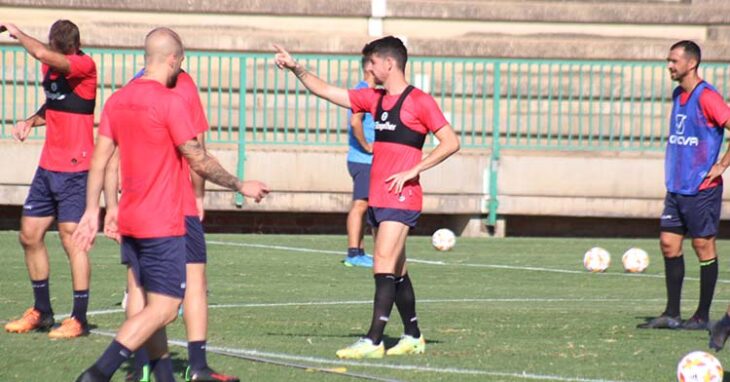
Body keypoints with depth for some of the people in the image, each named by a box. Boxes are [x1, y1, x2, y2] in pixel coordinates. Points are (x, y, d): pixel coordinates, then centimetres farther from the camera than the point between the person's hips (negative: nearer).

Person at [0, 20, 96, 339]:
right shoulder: (52, 67, 6)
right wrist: (32, 121, 4)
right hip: (48, 167, 8)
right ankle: (41, 312, 23)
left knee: (71, 239, -8)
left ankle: (79, 319, -1)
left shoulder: (85, 66, -17)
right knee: (29, 236, 10)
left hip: (75, 170, -8)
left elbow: (43, 55, -33)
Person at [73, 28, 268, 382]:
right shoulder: (171, 102, -14)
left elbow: (99, 160, 7)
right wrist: (241, 186, 0)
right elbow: (200, 162, -12)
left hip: (130, 223, 8)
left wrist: (92, 211, 12)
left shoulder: (117, 100, 7)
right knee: (164, 308, -7)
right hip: (162, 226, -8)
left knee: (150, 305, 14)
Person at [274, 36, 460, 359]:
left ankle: (373, 341, -18)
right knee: (396, 271, 12)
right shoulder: (374, 99, 14)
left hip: (401, 198, -8)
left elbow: (450, 142, -10)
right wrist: (296, 69, 10)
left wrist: (412, 172, -15)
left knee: (384, 266, -14)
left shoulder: (419, 102, -8)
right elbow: (325, 91, 20)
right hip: (377, 198, 8)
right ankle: (413, 337, 21)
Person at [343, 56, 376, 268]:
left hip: (368, 161, 10)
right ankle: (353, 254, -10)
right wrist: (366, 146, -20)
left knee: (362, 206, 12)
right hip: (363, 160, -10)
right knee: (360, 204, -10)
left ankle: (359, 252, 16)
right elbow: (355, 121, -28)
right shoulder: (363, 92, -14)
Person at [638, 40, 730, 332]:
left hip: (701, 187, -8)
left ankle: (703, 316, 6)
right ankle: (671, 314, 10)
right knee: (669, 243, 5)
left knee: (704, 246, 0)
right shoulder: (678, 95, 12)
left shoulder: (706, 97, -14)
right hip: (676, 186, 8)